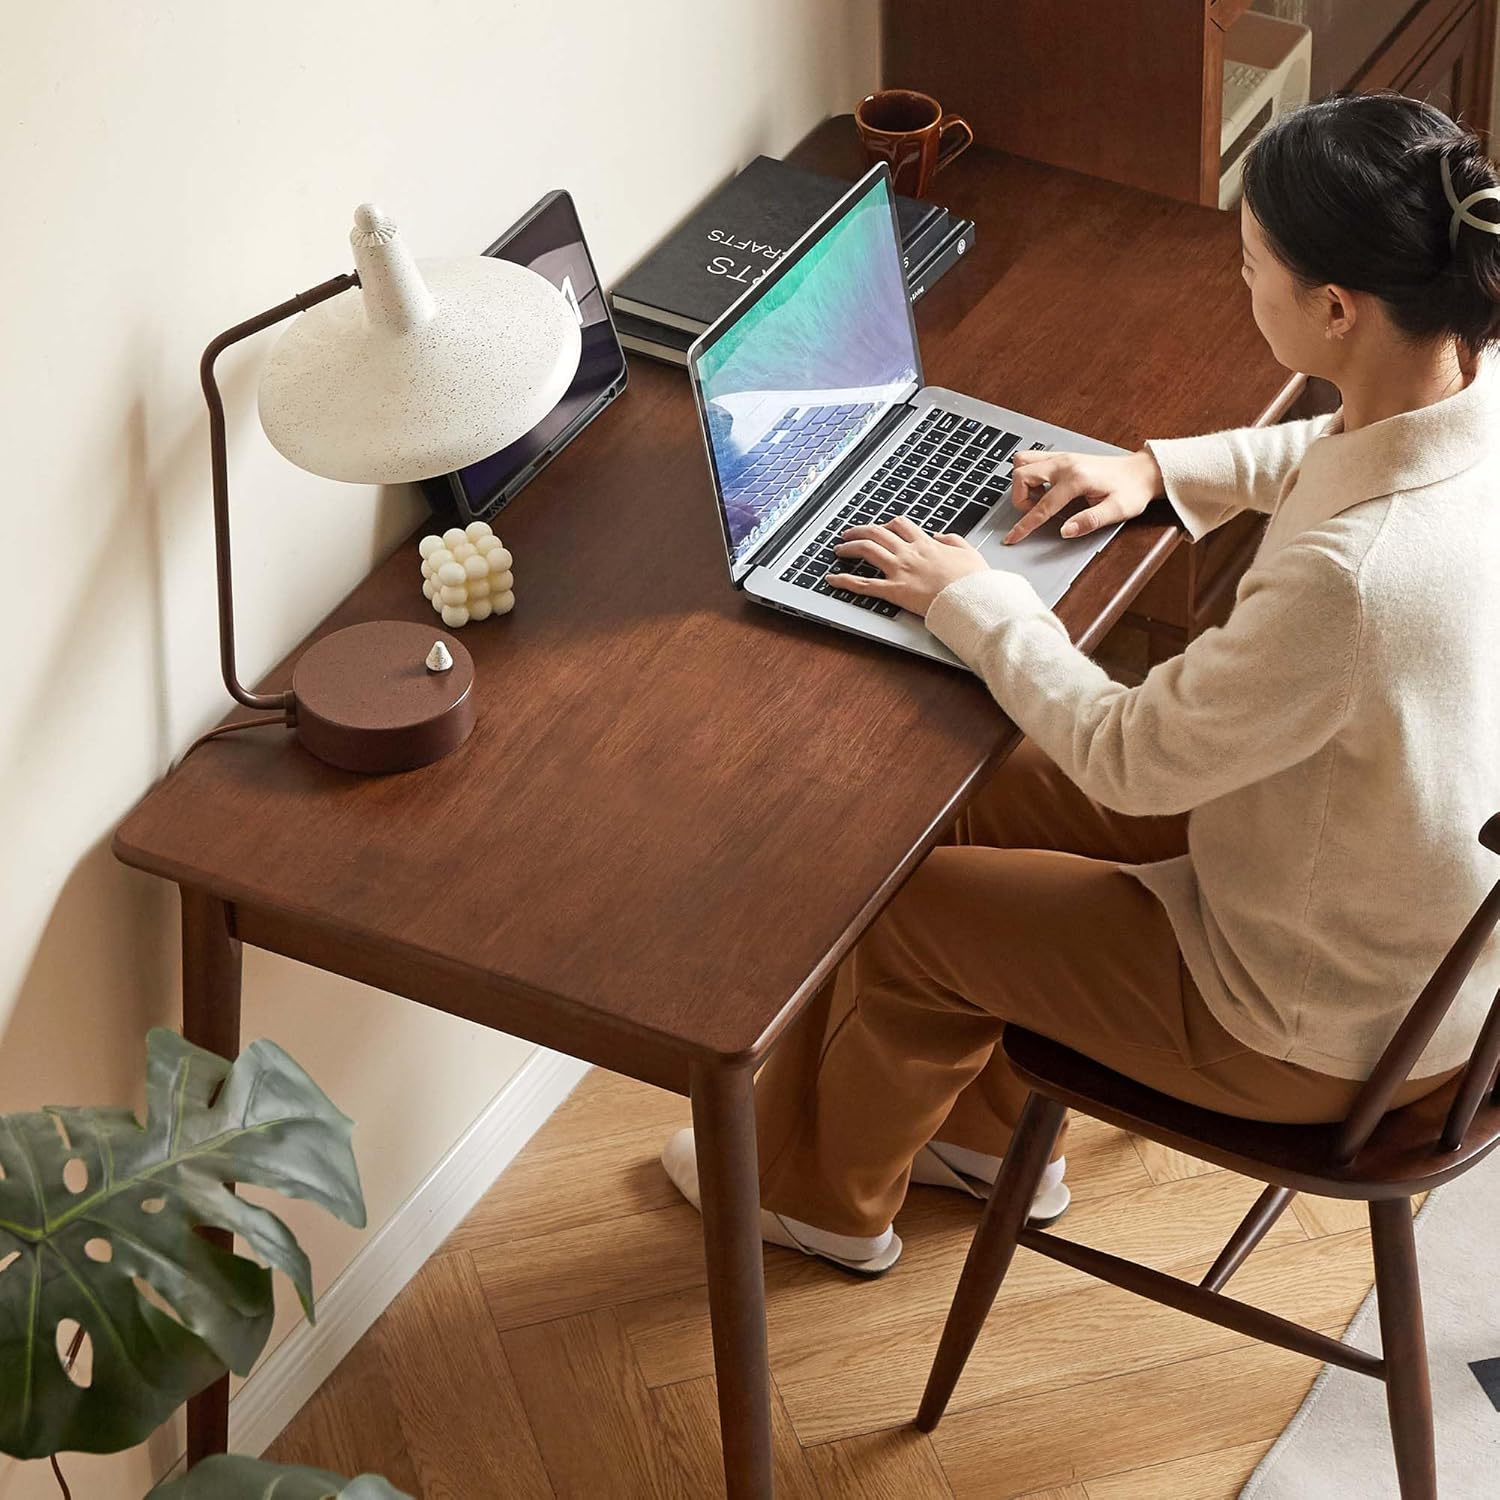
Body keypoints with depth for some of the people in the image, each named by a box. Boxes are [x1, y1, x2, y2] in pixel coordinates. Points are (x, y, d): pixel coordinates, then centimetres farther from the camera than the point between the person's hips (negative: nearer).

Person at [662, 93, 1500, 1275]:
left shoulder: (1347, 577, -41)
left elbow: (1129, 756, -24)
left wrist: (970, 596, -10)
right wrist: (1161, 471, 4)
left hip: (1337, 1023, -8)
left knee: (901, 908, 7)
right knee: (977, 800, 18)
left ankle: (822, 1198, 37)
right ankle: (991, 1136, 42)